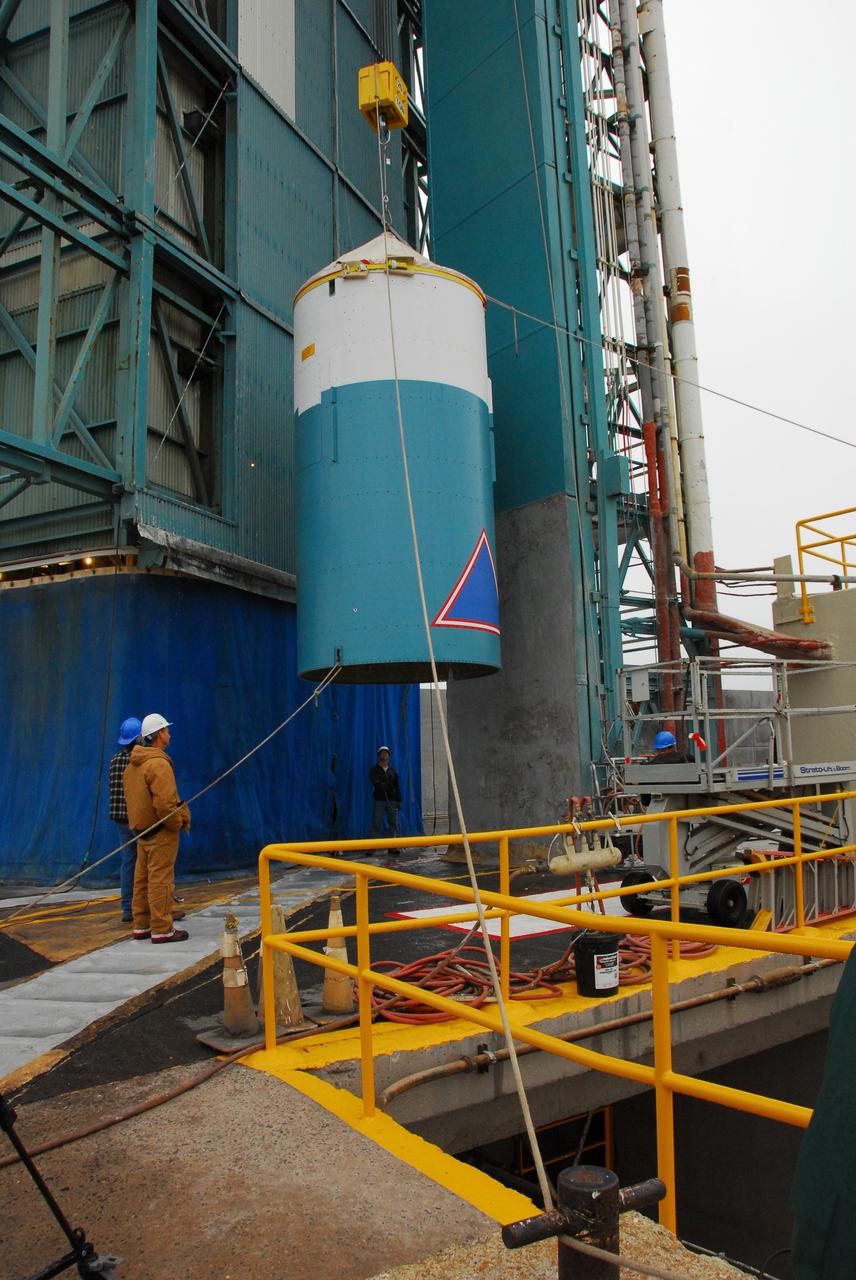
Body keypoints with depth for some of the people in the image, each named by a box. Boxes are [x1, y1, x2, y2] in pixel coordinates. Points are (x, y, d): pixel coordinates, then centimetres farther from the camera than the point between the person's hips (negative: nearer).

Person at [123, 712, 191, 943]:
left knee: (142, 878, 15)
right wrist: (179, 822, -10)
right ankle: (162, 929, -1)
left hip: (142, 829, 9)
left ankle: (141, 925, 23)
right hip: (161, 831, -9)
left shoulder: (133, 764, 11)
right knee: (160, 879, -5)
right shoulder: (158, 763, -20)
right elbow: (165, 803, -26)